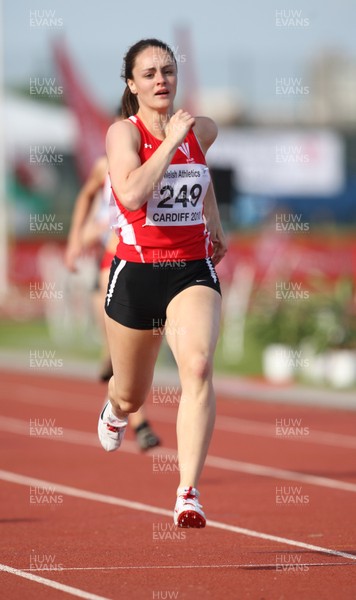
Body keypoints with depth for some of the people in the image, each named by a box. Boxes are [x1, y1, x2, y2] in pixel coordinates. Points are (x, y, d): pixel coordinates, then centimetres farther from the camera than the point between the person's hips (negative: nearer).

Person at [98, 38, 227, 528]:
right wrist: (171, 140, -22)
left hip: (193, 271, 2)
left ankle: (188, 495, -29)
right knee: (132, 395, 16)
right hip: (136, 272, -2)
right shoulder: (124, 133, -9)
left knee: (198, 366, -26)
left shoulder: (202, 131, 5)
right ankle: (116, 410, 57)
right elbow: (132, 194, -28)